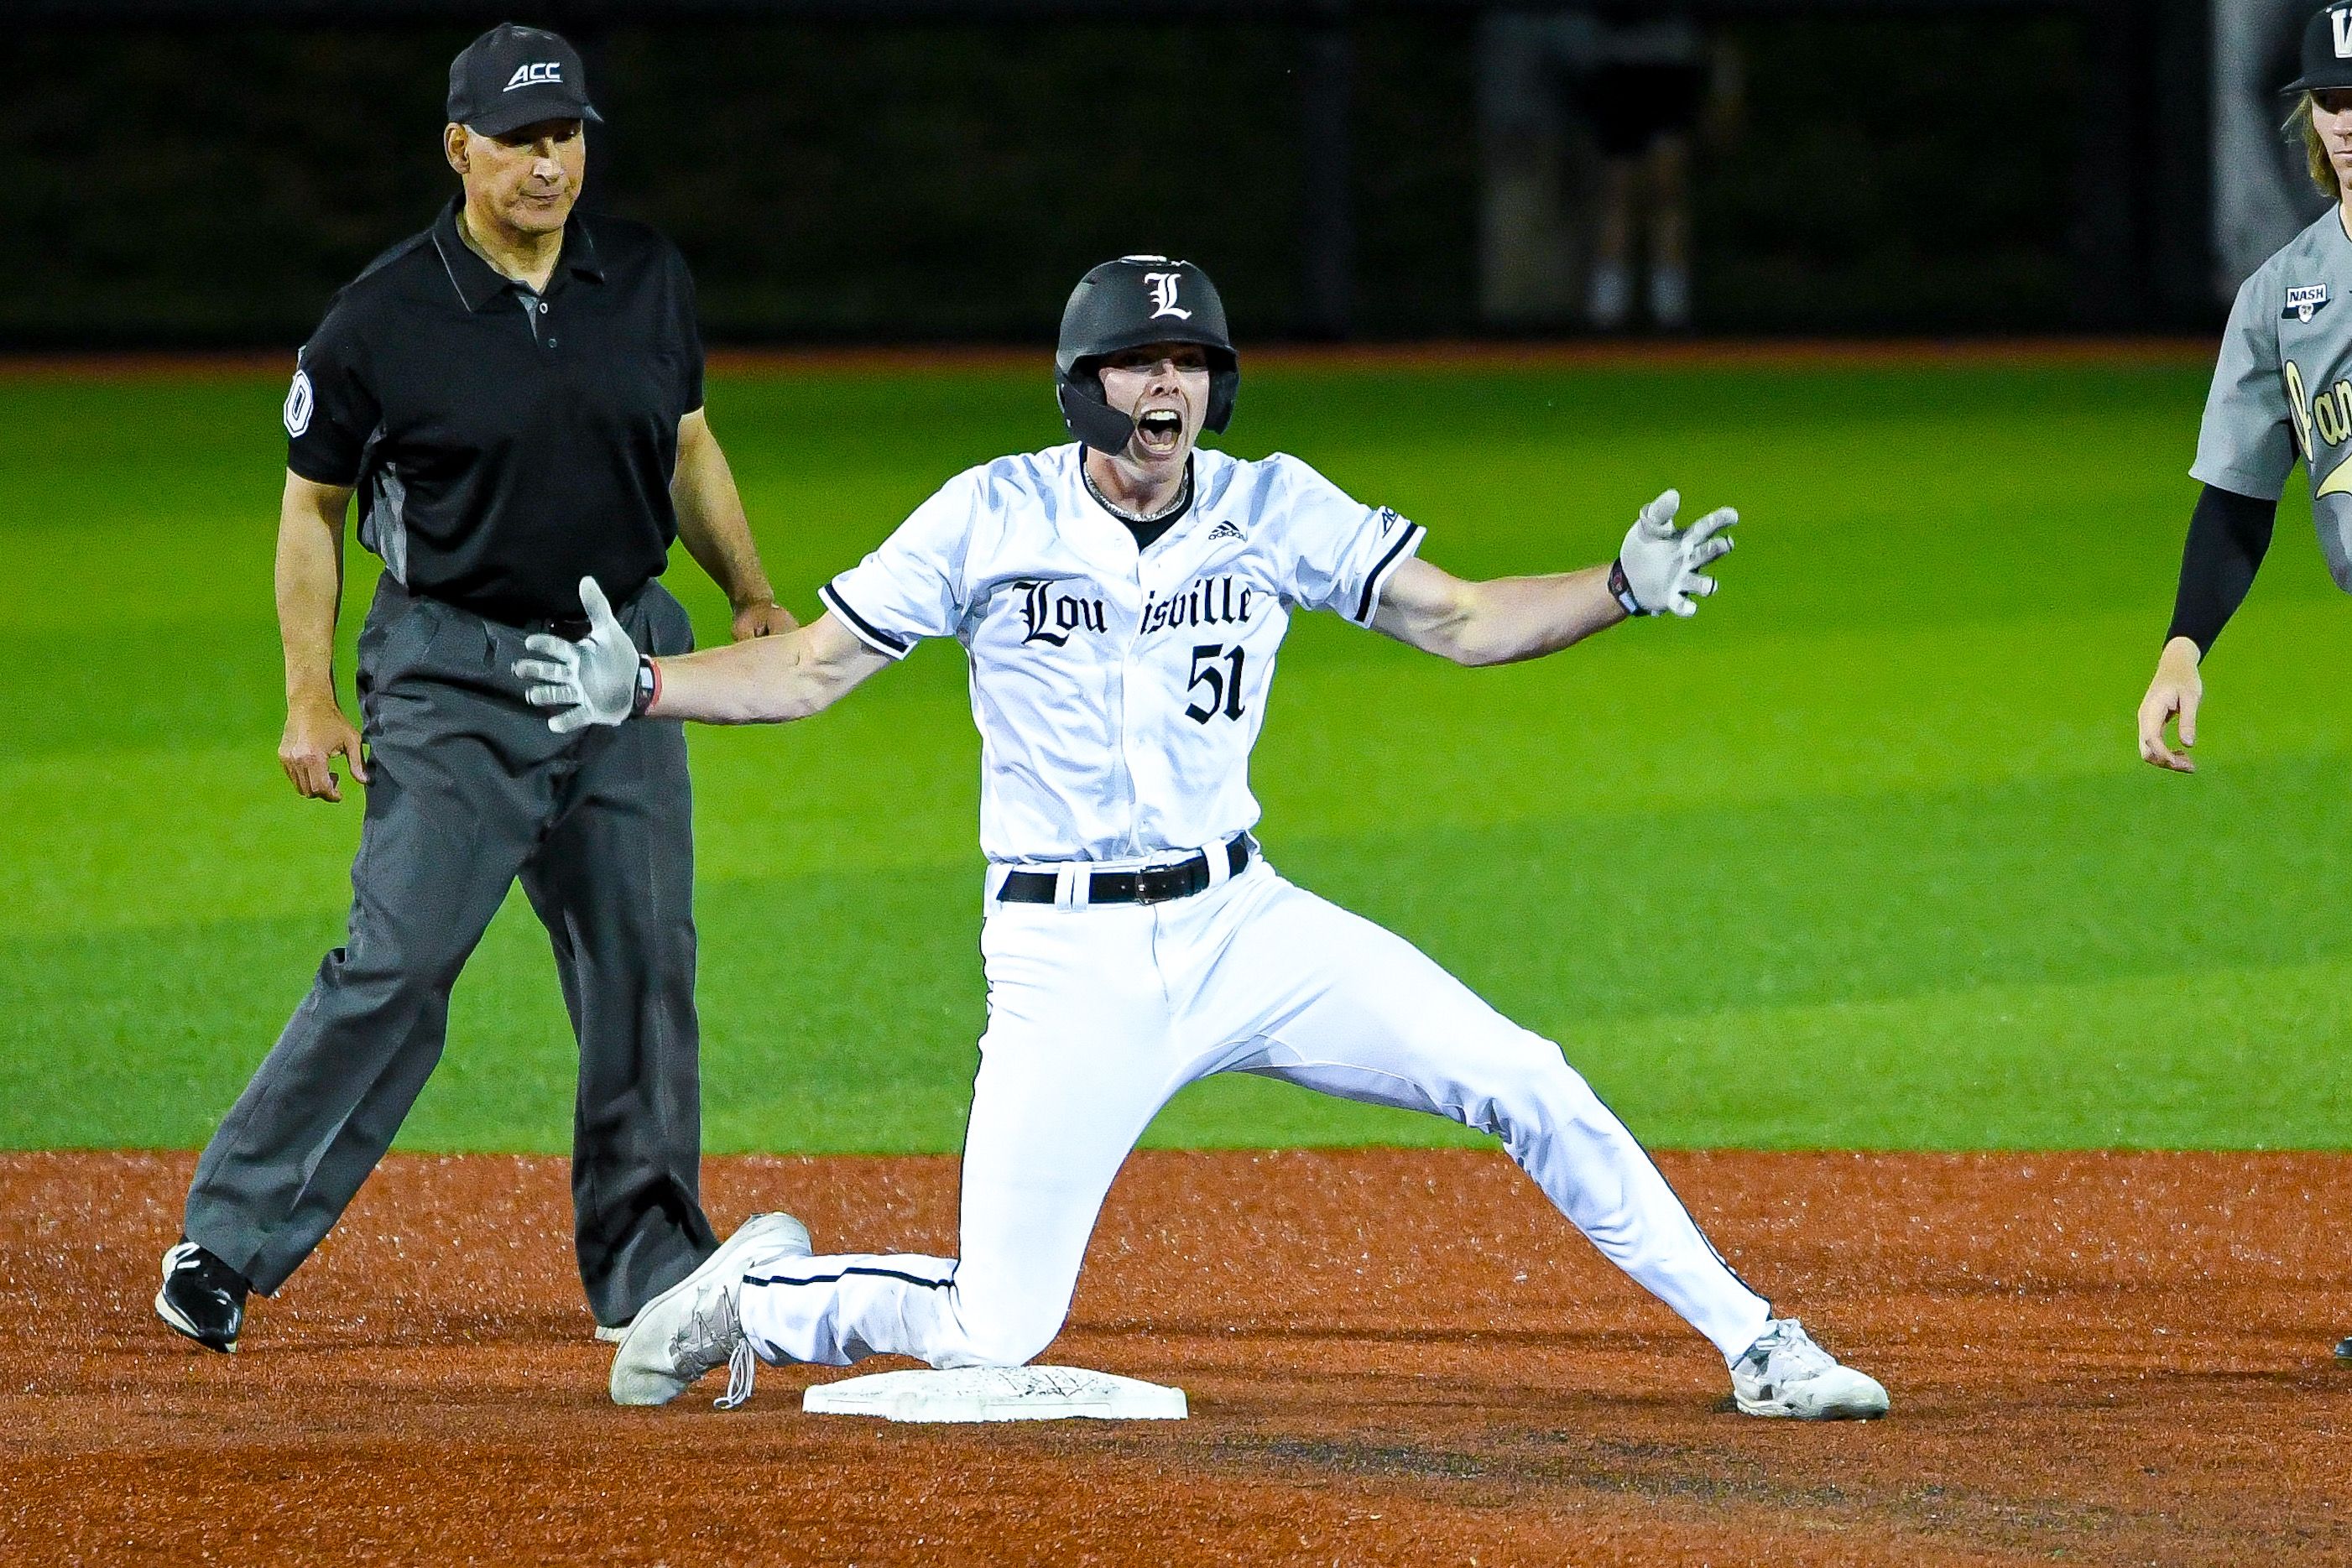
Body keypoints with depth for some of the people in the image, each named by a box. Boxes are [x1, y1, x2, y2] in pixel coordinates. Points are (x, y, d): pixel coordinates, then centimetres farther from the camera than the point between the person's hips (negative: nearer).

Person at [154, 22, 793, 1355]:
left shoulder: (650, 282, 3)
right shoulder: (383, 322, -9)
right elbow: (313, 506, 0)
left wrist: (754, 595, 9)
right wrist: (310, 700, -5)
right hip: (456, 680, -4)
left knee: (646, 967, 5)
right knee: (397, 965, -13)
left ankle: (650, 1269, 17)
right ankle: (229, 1244, -7)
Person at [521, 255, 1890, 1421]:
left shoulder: (1275, 511, 0)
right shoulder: (993, 516, -6)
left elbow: (1456, 619, 2)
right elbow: (811, 668, -4)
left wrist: (1622, 589, -14)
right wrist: (643, 689, -19)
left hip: (1243, 930, 3)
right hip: (1069, 962, -3)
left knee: (1530, 1089, -10)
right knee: (993, 1336, -8)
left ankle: (1752, 1344, 4)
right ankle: (759, 1293, 23)